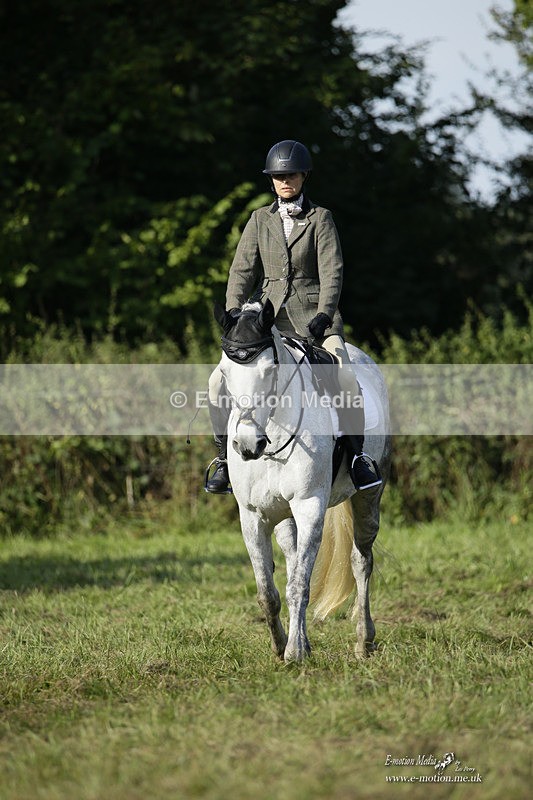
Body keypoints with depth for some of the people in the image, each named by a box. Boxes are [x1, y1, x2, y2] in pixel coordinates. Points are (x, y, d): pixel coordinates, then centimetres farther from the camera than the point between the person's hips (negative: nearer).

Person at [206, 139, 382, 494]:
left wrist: (324, 314, -22)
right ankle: (226, 458, 4)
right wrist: (233, 312, -12)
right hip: (269, 316, 3)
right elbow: (243, 269, 4)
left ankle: (358, 454, -11)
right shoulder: (260, 220, 11)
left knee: (346, 378, -25)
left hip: (312, 317, -2)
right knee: (219, 381, -10)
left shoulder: (320, 219, 4)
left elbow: (331, 271, -6)